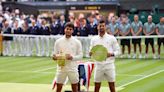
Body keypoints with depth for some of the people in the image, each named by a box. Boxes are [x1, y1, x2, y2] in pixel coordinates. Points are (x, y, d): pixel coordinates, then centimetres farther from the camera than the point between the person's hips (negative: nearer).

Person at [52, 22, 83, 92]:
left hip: (73, 68, -1)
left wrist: (72, 57, -18)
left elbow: (80, 55, 0)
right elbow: (55, 54, 7)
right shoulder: (58, 41, 3)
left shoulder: (77, 42, 0)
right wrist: (55, 57, -16)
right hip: (61, 67, 1)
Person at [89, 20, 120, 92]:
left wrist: (111, 54, -18)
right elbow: (90, 52, 12)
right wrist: (90, 53, -11)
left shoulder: (112, 38, 0)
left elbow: (118, 51, 1)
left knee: (112, 86, 1)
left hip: (109, 65, -2)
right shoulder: (94, 39, 8)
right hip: (98, 65, 2)